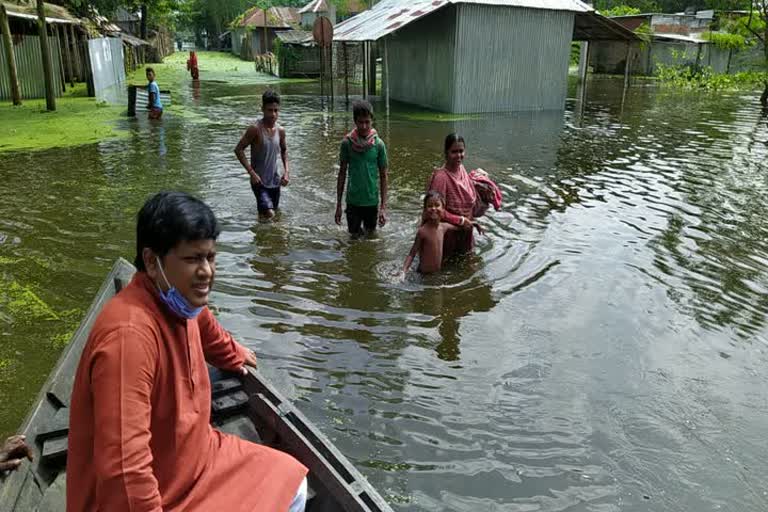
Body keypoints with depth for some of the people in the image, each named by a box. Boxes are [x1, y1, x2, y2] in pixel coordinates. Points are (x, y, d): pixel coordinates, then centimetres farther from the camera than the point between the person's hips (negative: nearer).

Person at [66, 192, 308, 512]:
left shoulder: (181, 301, -5)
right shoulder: (129, 335, -32)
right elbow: (124, 471, -34)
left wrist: (236, 355, 40)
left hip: (195, 459, 9)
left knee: (290, 484, 13)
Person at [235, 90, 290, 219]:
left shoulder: (280, 131, 0)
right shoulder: (255, 129, -17)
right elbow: (238, 150, -15)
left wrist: (286, 171, 4)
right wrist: (251, 172, -21)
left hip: (274, 180, 6)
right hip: (259, 180, -6)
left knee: (275, 211, 19)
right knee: (269, 214, -19)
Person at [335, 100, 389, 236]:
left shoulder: (378, 144, -6)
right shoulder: (347, 142, -5)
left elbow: (383, 176, -1)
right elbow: (342, 173, 2)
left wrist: (383, 207, -5)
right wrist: (338, 204, 2)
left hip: (372, 201, 0)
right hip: (353, 201, 0)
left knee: (370, 234, 13)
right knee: (355, 235, 3)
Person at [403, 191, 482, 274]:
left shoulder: (444, 227, -2)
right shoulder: (422, 231, -18)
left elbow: (458, 226, 22)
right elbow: (412, 254, -15)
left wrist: (472, 224, 23)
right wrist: (404, 271, -26)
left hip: (439, 272, 5)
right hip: (424, 274, -5)